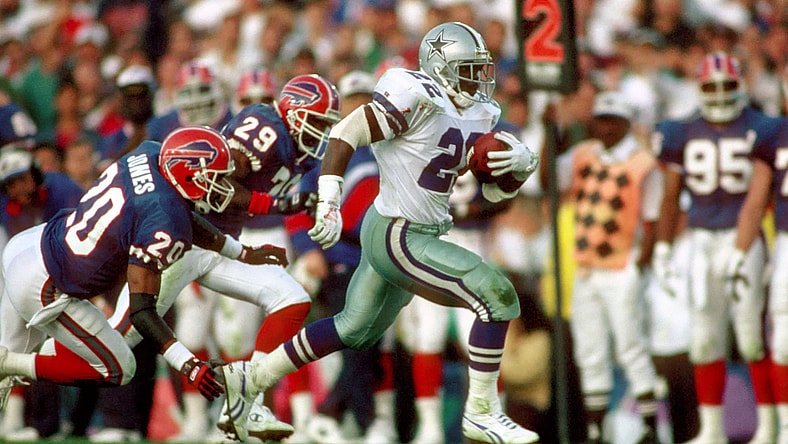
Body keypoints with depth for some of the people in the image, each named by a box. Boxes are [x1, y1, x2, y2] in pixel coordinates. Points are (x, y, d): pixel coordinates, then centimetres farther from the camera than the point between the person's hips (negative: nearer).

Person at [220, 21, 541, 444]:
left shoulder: (478, 115, 8)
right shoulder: (417, 99, -19)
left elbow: (495, 190, 14)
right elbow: (345, 134, -18)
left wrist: (520, 163, -8)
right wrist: (328, 206, -22)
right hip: (398, 238, -10)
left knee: (355, 330, 21)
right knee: (496, 296, -13)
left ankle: (251, 378, 29)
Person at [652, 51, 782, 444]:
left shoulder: (759, 131, -2)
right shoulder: (685, 135, 7)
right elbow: (671, 196, 14)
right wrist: (662, 249, 10)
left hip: (744, 239, -4)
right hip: (702, 242, 4)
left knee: (753, 335, -6)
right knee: (705, 338, 6)